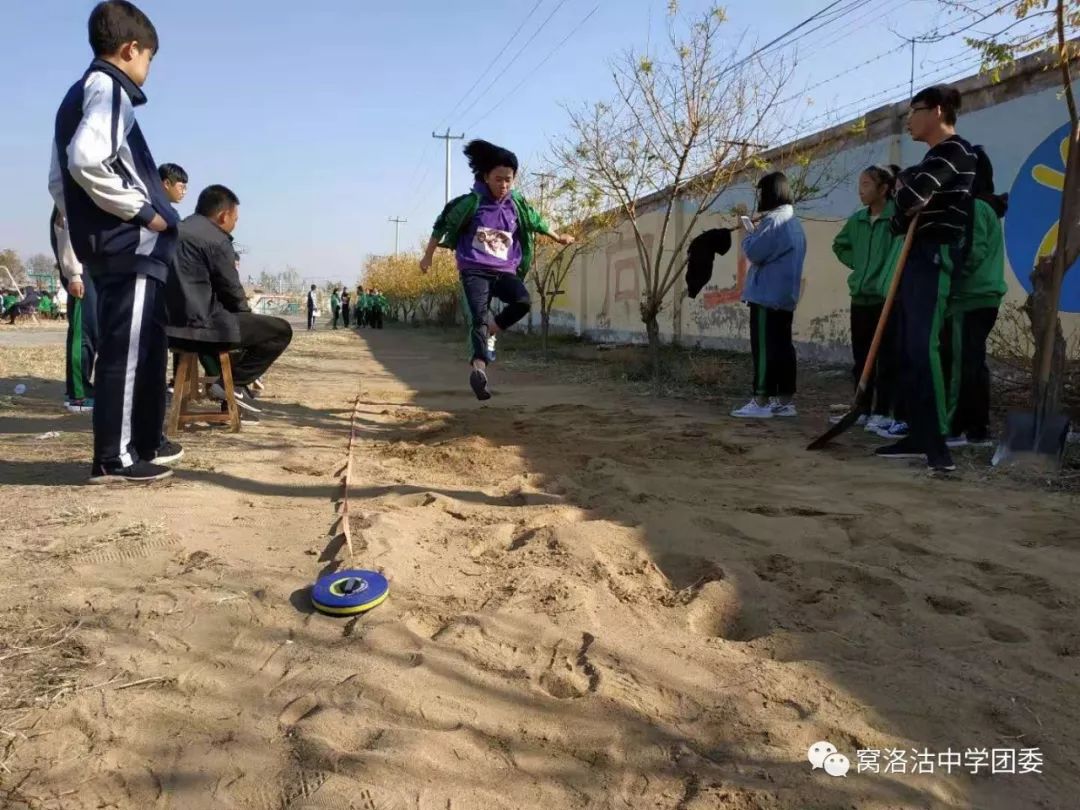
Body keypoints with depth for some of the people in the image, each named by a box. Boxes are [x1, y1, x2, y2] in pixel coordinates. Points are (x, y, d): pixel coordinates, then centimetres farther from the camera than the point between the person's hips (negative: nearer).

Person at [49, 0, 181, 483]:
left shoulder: (76, 96, 22)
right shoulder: (109, 89, -7)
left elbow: (58, 180, 21)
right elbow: (86, 159, -25)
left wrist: (84, 224, 20)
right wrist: (142, 210, -16)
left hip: (104, 246, 10)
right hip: (132, 246, -10)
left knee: (139, 348, 15)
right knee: (128, 350, -7)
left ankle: (142, 442, 24)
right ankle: (115, 458, -2)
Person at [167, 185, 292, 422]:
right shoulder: (216, 239, -10)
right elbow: (232, 292, -8)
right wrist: (247, 315, 13)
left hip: (172, 321, 10)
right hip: (200, 324, -10)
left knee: (238, 321, 35)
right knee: (281, 330, -3)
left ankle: (232, 398, 29)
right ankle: (231, 383, 1)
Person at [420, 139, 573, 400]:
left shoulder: (517, 204, 7)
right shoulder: (472, 202, -4)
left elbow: (536, 222, 27)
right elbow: (443, 225, 6)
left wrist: (559, 237, 39)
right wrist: (428, 257, 10)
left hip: (504, 270, 4)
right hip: (475, 270, -3)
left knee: (522, 301, -24)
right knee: (479, 316, -21)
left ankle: (491, 331, -1)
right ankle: (480, 368, -29)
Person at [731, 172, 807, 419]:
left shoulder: (773, 220, -13)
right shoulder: (794, 222, 18)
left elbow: (753, 252, -17)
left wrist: (749, 236, 2)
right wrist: (758, 233, 16)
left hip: (767, 295, -9)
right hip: (786, 295, 9)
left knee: (764, 347, -8)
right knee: (782, 346, 8)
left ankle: (761, 401, -6)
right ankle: (785, 401, 11)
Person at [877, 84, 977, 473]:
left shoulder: (956, 150, -6)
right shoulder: (933, 158, 25)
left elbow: (909, 197, -21)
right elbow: (901, 219, 23)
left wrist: (903, 186, 1)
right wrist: (905, 201, 1)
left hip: (935, 259, -10)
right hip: (916, 259, 10)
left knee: (924, 347, -19)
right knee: (909, 350, 5)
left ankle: (939, 444, -19)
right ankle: (920, 436, 9)